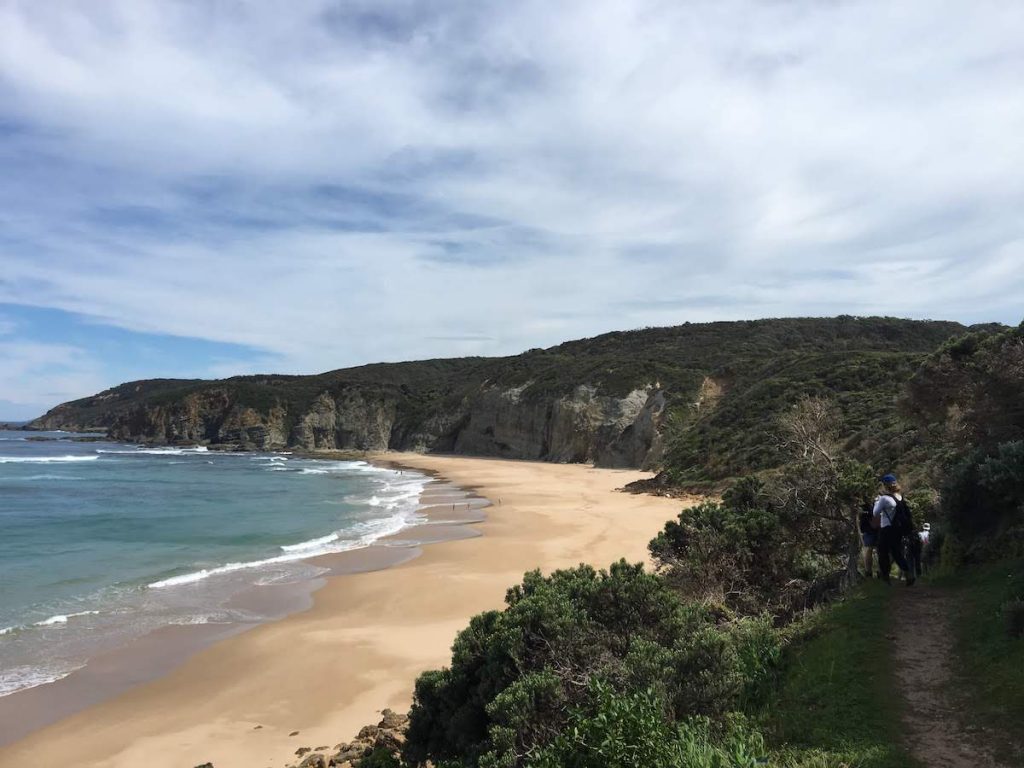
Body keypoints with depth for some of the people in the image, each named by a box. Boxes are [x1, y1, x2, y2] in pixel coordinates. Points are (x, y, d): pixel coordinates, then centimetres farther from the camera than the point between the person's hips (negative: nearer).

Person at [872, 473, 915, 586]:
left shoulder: (884, 498, -16)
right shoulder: (900, 498, 5)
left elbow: (875, 513, -8)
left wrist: (877, 501, 7)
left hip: (886, 530, -7)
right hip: (898, 529, 7)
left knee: (883, 553, 7)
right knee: (897, 553, 13)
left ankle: (885, 576, 14)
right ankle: (909, 575, 0)